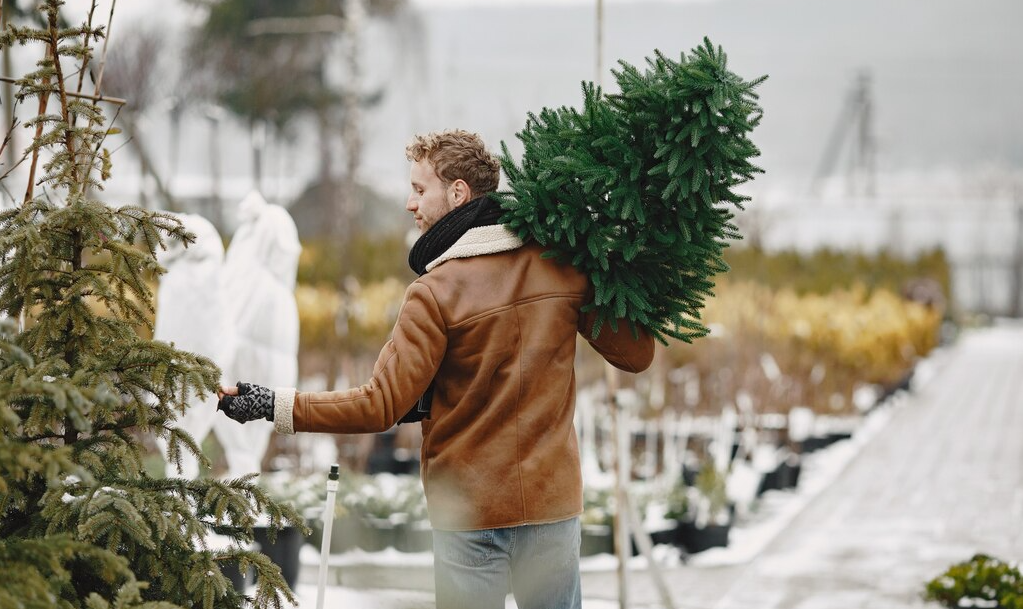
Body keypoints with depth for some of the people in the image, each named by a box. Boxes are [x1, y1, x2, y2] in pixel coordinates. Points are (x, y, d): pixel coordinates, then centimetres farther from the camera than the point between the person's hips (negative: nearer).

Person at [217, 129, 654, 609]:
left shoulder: (437, 291, -14)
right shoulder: (564, 266, -2)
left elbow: (381, 406, -16)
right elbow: (635, 354, 2)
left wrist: (275, 406, -11)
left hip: (469, 510, -4)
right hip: (553, 499, 4)